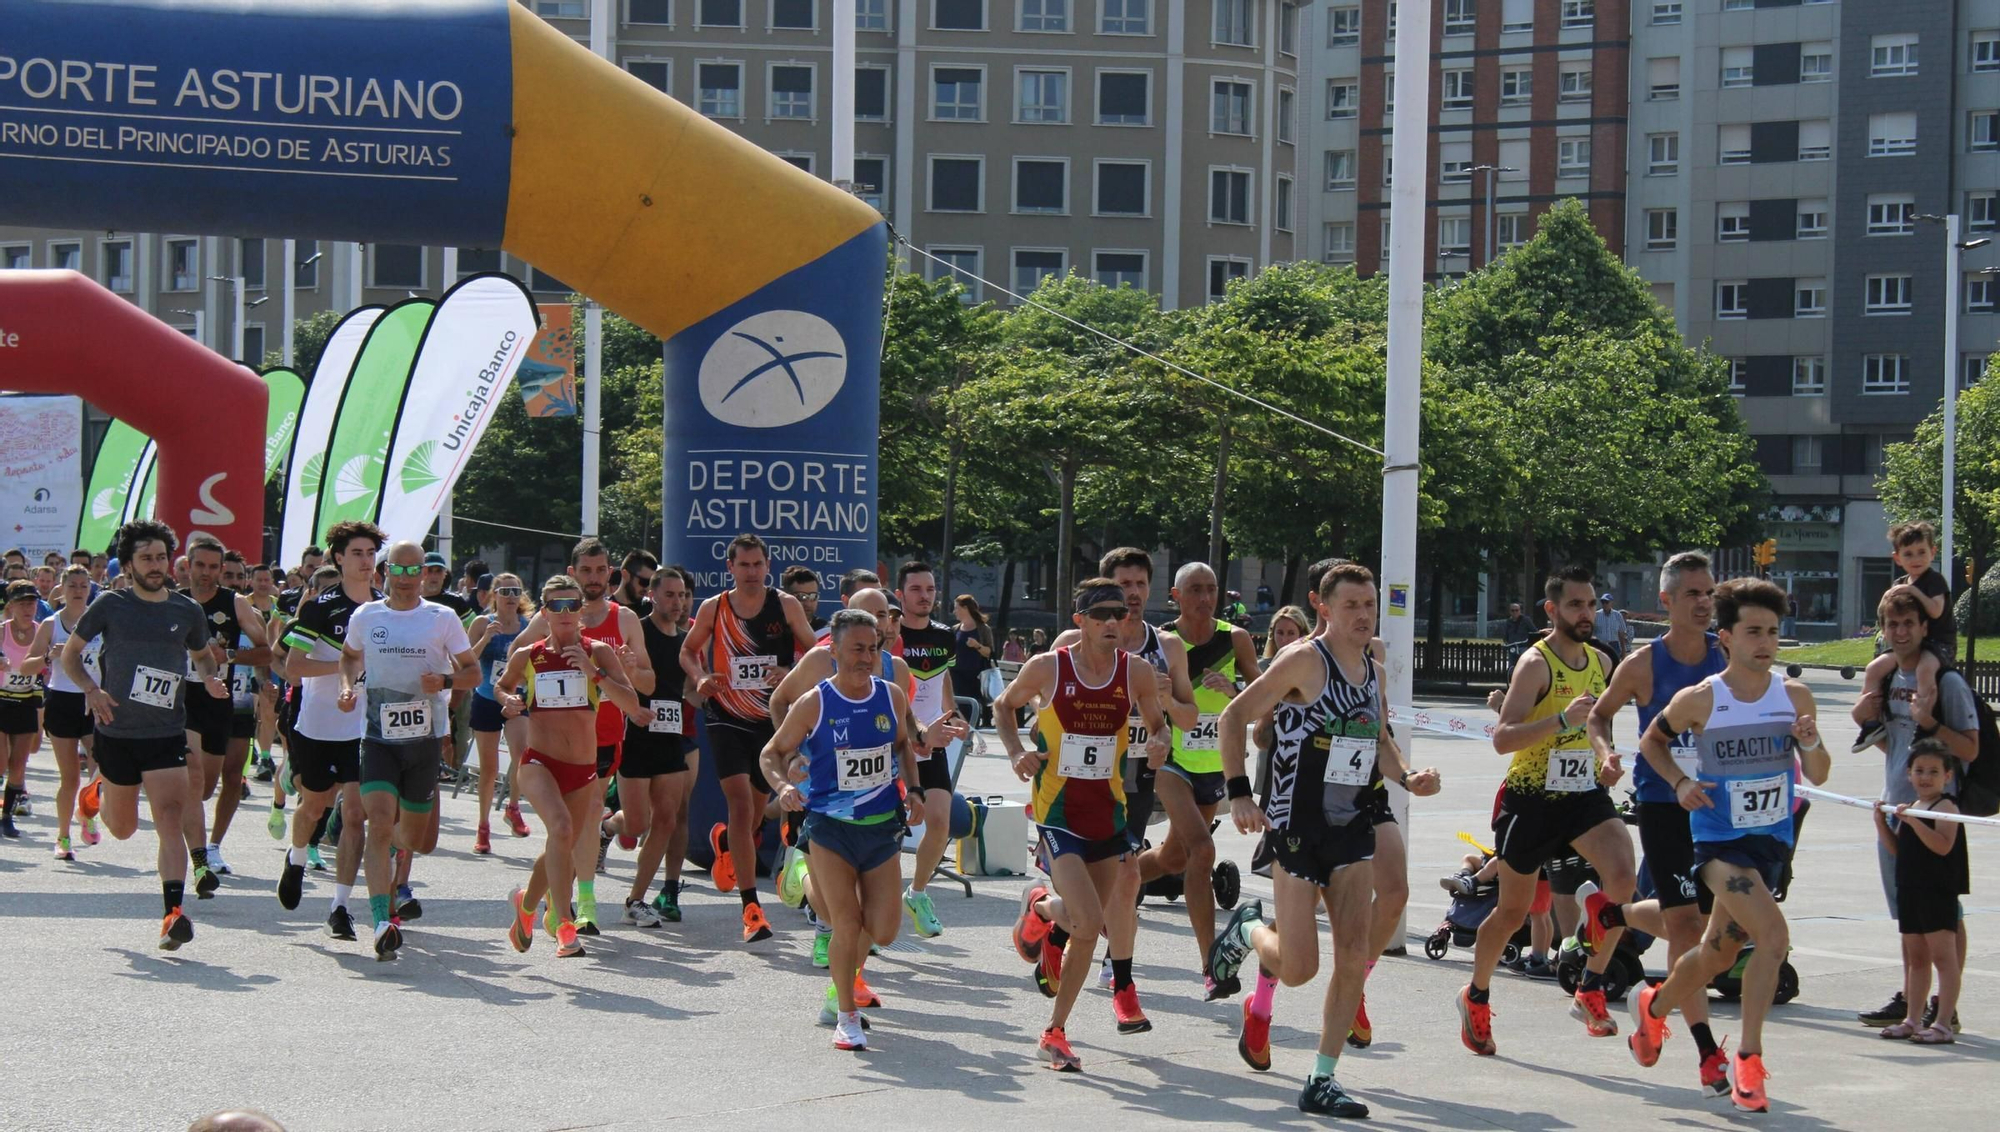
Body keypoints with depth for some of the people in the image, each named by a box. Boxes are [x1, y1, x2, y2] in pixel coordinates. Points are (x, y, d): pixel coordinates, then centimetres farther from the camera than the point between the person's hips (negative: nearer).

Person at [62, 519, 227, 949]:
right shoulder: (111, 605, -4)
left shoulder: (187, 611, 2)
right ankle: (100, 790, 50)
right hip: (116, 731, 0)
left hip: (166, 732, 0)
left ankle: (173, 913, -21)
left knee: (170, 816, -17)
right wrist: (91, 689, -13)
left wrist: (210, 678, -2)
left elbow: (202, 655, 20)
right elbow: (70, 653, 5)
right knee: (123, 828, 14)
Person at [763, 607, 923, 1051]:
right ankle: (847, 1016, 11)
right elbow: (772, 753, 0)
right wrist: (784, 785, -19)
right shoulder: (813, 704, -10)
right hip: (830, 829, -3)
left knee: (883, 931, 1)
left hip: (883, 827, 3)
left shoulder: (892, 697, 1)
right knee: (848, 925, -8)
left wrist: (913, 788, 6)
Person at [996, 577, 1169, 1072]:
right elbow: (1003, 706, 8)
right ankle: (1039, 905, 14)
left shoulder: (1138, 674, -2)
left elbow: (1157, 722, 15)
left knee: (1087, 931, 9)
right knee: (1089, 921, -19)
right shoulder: (1047, 668, -9)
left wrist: (1159, 742, -8)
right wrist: (1016, 752, -8)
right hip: (1058, 812, -4)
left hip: (1108, 812, 4)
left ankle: (1055, 1031, 26)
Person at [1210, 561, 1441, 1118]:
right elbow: (1234, 717, -10)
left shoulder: (1375, 671, 9)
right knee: (1300, 968, -6)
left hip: (1353, 828, 6)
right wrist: (1239, 794, -17)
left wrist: (1407, 776, 6)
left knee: (1355, 956, -4)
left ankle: (1322, 1081, 4)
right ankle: (1251, 930, 30)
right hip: (1297, 827, -6)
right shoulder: (1305, 661, -12)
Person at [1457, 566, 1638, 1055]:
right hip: (1531, 797, -5)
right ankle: (1476, 997, 33)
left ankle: (1591, 990, -10)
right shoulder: (1536, 663, -14)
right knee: (1512, 910, 8)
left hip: (1584, 794, 5)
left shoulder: (1601, 662, 7)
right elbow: (1502, 739, -24)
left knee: (1622, 877, -22)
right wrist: (1561, 720, -35)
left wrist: (1604, 763, 7)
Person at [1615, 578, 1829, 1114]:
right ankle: (1748, 1060, -12)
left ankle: (1653, 1007, 42)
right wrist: (1680, 782, -7)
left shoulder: (1796, 696, -1)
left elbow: (1818, 776, 3)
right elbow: (1651, 741, 9)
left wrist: (1810, 744, -17)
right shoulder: (1698, 701, -9)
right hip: (1719, 839, -4)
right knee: (1773, 936, -24)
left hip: (1772, 839, 4)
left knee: (1718, 953, 13)